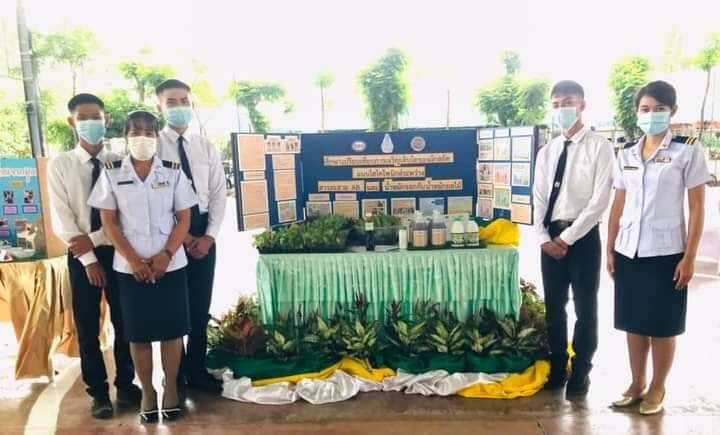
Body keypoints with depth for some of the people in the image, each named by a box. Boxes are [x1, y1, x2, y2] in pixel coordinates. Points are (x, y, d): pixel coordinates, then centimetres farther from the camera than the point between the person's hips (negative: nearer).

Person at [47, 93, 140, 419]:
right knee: (87, 327, 7)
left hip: (117, 250, 0)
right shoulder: (60, 165, -2)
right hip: (81, 254, 0)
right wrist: (89, 259, -11)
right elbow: (61, 219, -6)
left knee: (123, 321, 10)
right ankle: (98, 392, 23)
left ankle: (125, 384, 27)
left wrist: (95, 238, -16)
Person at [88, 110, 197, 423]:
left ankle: (171, 388, 23)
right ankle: (147, 391, 24)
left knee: (172, 329, 6)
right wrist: (133, 260, -10)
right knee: (138, 333, 8)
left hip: (170, 264, 0)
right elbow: (109, 222, 0)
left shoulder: (173, 172, 1)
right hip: (129, 267, 0)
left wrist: (166, 255, -11)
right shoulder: (112, 174, 1)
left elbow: (184, 218, 1)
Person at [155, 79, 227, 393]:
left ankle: (197, 371, 26)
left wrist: (209, 235, -6)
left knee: (200, 306, 11)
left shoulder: (206, 147, 8)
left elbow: (219, 194, 5)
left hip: (203, 232, 4)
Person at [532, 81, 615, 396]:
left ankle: (580, 374, 22)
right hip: (551, 237, 5)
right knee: (554, 307, 12)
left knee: (585, 309, 7)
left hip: (583, 236, -5)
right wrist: (544, 237, -5)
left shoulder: (599, 147, -6)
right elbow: (539, 198, 8)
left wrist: (568, 237, -14)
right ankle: (557, 369, 26)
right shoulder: (547, 151, 10)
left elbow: (600, 200, -13)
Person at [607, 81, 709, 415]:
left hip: (666, 253, -4)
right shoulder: (626, 155, 8)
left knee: (662, 326, 6)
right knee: (633, 322, 11)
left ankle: (657, 388, 24)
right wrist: (610, 249, 7)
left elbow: (697, 207, -5)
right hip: (628, 252, 4)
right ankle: (636, 384, 26)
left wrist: (689, 257, -9)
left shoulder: (689, 150, -3)